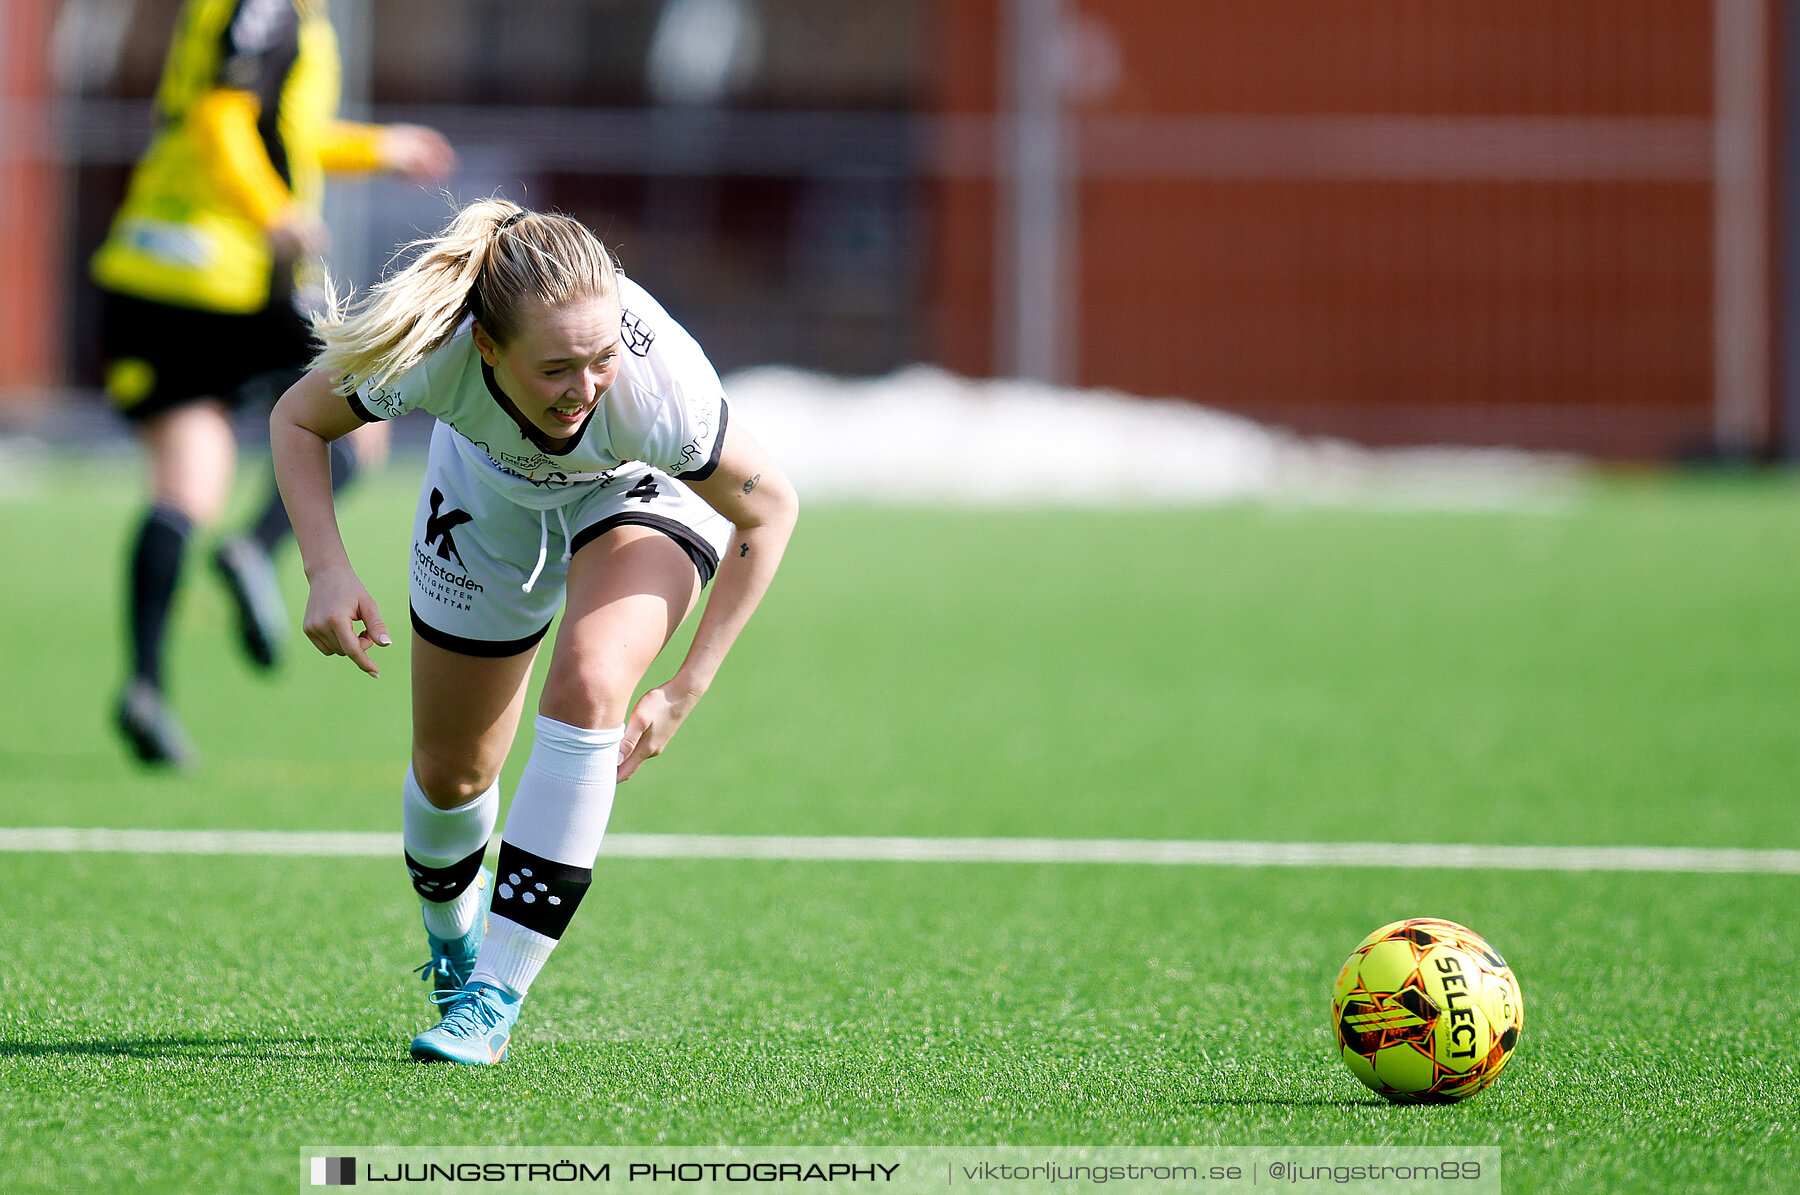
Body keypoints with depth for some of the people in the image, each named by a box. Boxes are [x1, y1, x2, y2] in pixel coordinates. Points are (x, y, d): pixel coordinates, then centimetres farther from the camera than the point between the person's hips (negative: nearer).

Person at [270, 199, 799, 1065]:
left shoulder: (660, 390, -44)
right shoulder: (431, 344, -40)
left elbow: (768, 507, -22)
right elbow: (298, 420, -17)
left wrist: (685, 690, -20)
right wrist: (328, 570, -31)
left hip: (642, 492, -2)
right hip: (490, 489, 2)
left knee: (588, 689, -30)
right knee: (450, 775, 9)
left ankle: (494, 996, -22)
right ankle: (453, 946, 44)